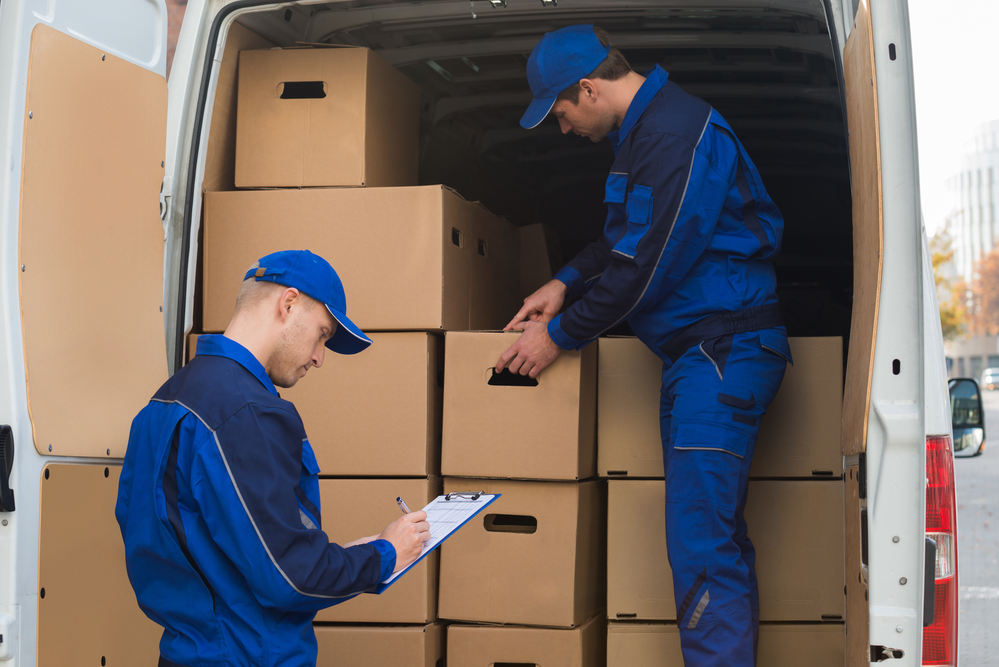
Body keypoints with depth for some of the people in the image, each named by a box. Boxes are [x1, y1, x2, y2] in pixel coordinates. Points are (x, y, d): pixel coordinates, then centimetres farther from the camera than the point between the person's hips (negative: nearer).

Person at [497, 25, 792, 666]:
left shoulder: (678, 135, -18)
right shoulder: (643, 129, 16)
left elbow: (646, 265, -19)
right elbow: (625, 236, 28)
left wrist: (561, 335, -9)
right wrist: (565, 282, 15)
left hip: (724, 347, -11)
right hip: (699, 350, 11)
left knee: (701, 546, -12)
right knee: (718, 536, 13)